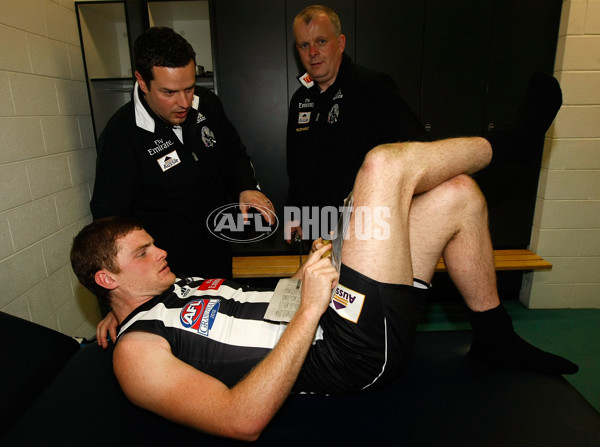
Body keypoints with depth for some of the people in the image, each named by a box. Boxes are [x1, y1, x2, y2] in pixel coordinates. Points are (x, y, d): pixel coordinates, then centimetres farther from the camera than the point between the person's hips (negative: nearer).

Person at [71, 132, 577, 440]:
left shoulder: (184, 288, 19)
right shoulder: (137, 350, -6)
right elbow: (242, 420, -20)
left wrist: (307, 278, 7)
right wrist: (310, 308, -23)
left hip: (337, 317, 9)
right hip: (357, 350, -8)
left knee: (459, 193, 9)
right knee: (384, 163, -14)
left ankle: (495, 336, 21)